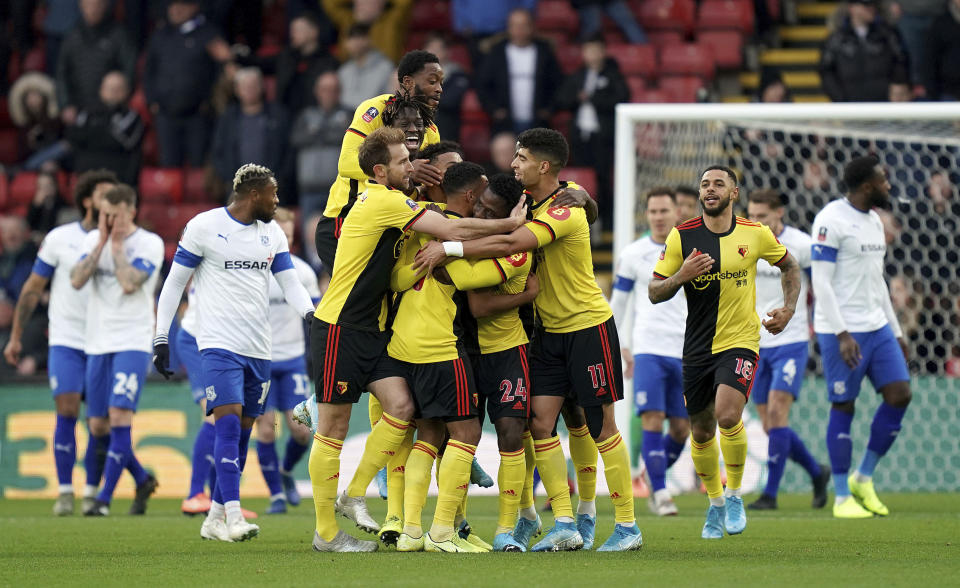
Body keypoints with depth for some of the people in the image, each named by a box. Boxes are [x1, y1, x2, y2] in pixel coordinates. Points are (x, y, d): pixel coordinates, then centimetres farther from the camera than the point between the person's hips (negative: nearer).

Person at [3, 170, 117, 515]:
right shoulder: (59, 239, -1)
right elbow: (33, 289, 6)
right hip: (66, 342, -2)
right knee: (67, 412, -10)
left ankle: (92, 493, 7)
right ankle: (64, 492, -4)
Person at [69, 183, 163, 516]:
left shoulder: (149, 243, -6)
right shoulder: (93, 239, 8)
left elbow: (130, 283, -20)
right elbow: (77, 280, -6)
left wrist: (118, 244, -11)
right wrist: (102, 242, -9)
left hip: (133, 342, -5)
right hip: (97, 344, 6)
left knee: (119, 416, -17)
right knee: (98, 426, 6)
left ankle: (105, 498, -14)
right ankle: (142, 480, 26)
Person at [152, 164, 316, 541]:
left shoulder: (272, 234, 13)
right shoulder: (204, 227, -4)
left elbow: (290, 284, 11)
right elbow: (175, 283, 0)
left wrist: (310, 314, -9)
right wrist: (161, 337, -3)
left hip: (259, 350, 6)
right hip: (219, 344, -6)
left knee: (241, 434, 6)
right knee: (229, 426, -17)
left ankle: (215, 517, 14)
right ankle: (233, 517, -22)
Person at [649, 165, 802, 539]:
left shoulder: (755, 234, -2)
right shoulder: (682, 237, -3)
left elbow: (789, 266, 17)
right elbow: (654, 293, -1)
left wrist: (788, 308, 3)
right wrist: (681, 275, -20)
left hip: (740, 341, -2)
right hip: (698, 348, 2)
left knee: (728, 415, -24)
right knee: (701, 431, 8)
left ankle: (734, 494, -2)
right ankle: (715, 502, 32)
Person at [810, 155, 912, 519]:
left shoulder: (874, 221, 15)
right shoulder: (831, 220, -12)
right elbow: (821, 281, -16)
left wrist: (896, 332, 20)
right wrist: (842, 334, -21)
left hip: (877, 327, 8)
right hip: (842, 331, -8)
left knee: (900, 394, -2)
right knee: (843, 407, -3)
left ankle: (863, 479, 11)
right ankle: (842, 498, 6)